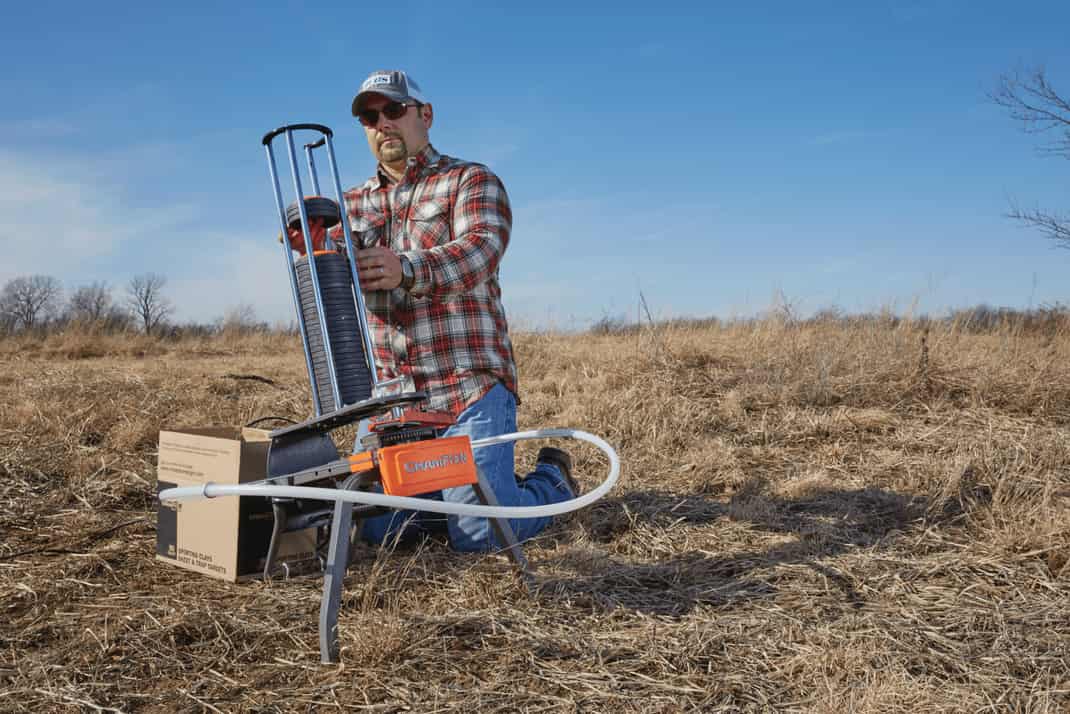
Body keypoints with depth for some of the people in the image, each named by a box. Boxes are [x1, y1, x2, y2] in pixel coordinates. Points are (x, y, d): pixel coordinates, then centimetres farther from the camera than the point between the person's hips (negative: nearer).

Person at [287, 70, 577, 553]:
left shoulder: (473, 182, 2)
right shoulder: (355, 204, 17)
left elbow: (479, 250, -19)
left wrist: (407, 269, -39)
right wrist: (317, 241, -27)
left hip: (469, 387, -5)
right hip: (387, 393, 5)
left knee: (480, 535, -11)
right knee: (371, 527, 0)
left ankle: (551, 482, 20)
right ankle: (452, 488, 26)